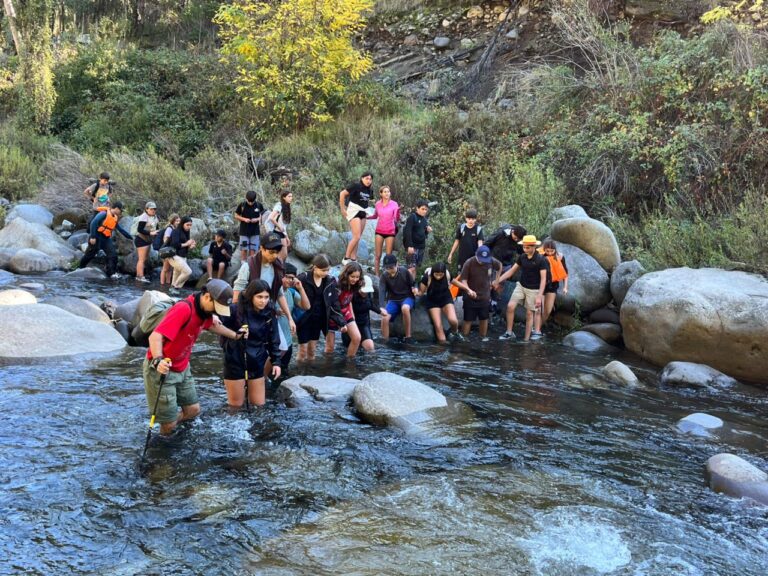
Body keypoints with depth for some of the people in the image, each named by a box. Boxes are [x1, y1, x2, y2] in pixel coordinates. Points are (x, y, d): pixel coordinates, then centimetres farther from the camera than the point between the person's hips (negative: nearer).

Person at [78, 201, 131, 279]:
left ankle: (112, 273, -6)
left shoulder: (115, 218, 11)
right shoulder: (104, 214, -13)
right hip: (97, 238, -7)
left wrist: (131, 237, 20)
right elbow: (93, 223, -19)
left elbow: (121, 230, 21)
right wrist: (92, 237, -23)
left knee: (113, 254, -8)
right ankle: (80, 267, 25)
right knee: (90, 254, 4)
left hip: (106, 239, 7)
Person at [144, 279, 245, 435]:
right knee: (169, 423, -3)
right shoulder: (184, 309, -28)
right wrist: (158, 360, -52)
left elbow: (213, 325, 25)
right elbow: (155, 336, -37)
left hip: (182, 368, 9)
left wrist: (235, 335, 25)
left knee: (193, 409, 13)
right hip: (160, 369, -8)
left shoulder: (205, 310, -1)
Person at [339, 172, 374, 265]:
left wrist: (366, 212, 10)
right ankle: (346, 258, -4)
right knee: (356, 237, -14)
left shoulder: (369, 191, 9)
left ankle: (353, 259, 12)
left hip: (363, 213, 7)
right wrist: (343, 209, -10)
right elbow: (342, 194, -11)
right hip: (354, 212, -7)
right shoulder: (356, 186, -12)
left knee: (357, 238, 8)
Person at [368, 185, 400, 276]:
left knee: (388, 255, 0)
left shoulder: (394, 204, -5)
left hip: (390, 232, -2)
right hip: (379, 231, 2)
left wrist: (398, 211, -28)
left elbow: (397, 219, -10)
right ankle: (376, 274, 8)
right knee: (378, 255, 3)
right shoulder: (378, 204, 1)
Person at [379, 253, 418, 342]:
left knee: (405, 308, -37)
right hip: (393, 300, 2)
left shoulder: (404, 271, -12)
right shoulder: (384, 276, -10)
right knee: (384, 318, -23)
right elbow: (381, 291, -23)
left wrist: (414, 288, -25)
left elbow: (412, 283, 1)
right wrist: (382, 307, -39)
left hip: (407, 297, -2)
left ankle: (408, 337, -25)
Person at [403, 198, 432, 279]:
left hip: (421, 246, 7)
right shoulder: (412, 217, -9)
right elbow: (407, 232, -15)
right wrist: (409, 246, -22)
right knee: (411, 268, -12)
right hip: (412, 247, -7)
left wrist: (428, 230, 1)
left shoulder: (424, 219, 13)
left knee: (416, 267, 9)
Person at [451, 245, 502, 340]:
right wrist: (468, 289, -36)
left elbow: (499, 266, 14)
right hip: (470, 297, -3)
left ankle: (484, 337, 28)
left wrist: (496, 279, 13)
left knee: (484, 319, 15)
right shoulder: (469, 263, -19)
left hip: (485, 296, 4)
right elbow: (463, 279, -19)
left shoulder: (491, 261, -9)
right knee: (468, 320, 1)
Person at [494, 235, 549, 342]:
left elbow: (543, 279, -15)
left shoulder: (541, 260, -15)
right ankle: (509, 333, 3)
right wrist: (498, 280, -1)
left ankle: (526, 339, 12)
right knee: (510, 306, -9)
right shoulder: (522, 258, 0)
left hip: (533, 290, -4)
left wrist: (539, 296, -21)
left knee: (529, 313, 2)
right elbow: (511, 271, 7)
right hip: (521, 286, 5)